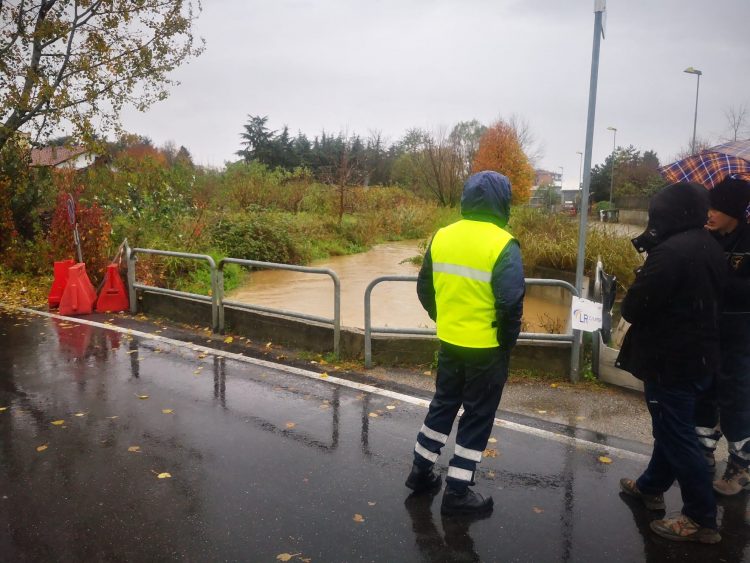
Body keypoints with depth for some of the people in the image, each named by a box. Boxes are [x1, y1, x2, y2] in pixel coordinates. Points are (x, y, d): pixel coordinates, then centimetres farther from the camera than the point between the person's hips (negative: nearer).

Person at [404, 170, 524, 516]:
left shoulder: (442, 237, 0)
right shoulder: (502, 245, -18)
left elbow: (424, 287, 7)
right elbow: (510, 301, -21)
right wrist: (508, 340, -5)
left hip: (449, 342, 6)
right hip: (487, 348, -5)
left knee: (443, 404, 22)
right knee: (477, 417, 9)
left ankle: (422, 471, 34)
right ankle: (457, 491, 19)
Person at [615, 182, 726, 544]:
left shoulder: (671, 251, -24)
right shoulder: (709, 248, 8)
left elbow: (634, 309, -23)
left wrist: (632, 302, 1)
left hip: (670, 360, -10)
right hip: (699, 355, 10)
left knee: (677, 436, 2)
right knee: (673, 428, 22)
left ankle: (701, 519, 12)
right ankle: (651, 486, 40)